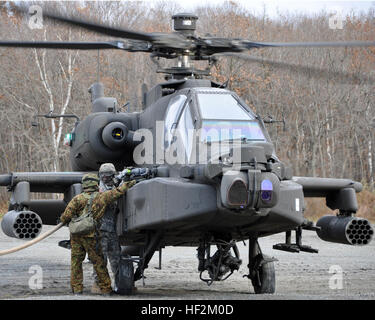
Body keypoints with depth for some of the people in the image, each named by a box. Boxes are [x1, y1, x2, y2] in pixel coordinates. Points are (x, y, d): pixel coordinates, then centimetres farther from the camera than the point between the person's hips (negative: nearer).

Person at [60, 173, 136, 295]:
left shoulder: (77, 199, -4)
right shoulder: (101, 197, -2)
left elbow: (66, 217, -9)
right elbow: (118, 191, 6)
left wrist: (64, 220, 14)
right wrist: (130, 183, 21)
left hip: (76, 234, 0)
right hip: (90, 236, 0)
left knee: (76, 261, 10)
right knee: (98, 263, 8)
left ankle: (77, 288, 7)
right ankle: (106, 289, 11)